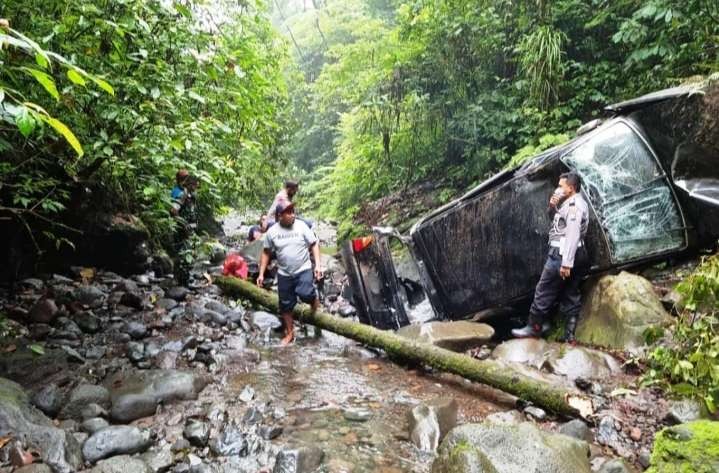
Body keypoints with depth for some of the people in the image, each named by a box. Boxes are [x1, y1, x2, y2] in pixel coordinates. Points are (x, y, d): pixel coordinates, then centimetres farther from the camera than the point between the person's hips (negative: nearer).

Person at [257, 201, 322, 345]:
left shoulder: (301, 226, -8)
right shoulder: (272, 232, -4)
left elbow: (314, 245, -3)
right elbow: (266, 253, 5)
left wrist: (318, 265, -12)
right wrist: (261, 274, 3)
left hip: (304, 269, -2)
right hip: (284, 274, 2)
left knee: (305, 294, -27)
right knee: (286, 305, 9)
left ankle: (313, 298, 10)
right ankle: (289, 333, 27)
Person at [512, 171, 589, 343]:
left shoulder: (574, 205, -16)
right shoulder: (571, 204, 15)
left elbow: (572, 235, -24)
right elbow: (556, 219, 27)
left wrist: (566, 263, -27)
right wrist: (553, 206, 5)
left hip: (562, 254, -10)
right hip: (573, 255, 10)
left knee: (544, 291, 0)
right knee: (571, 296, 10)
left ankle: (534, 327, 9)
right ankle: (570, 335, 15)